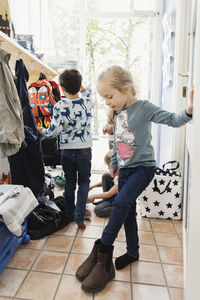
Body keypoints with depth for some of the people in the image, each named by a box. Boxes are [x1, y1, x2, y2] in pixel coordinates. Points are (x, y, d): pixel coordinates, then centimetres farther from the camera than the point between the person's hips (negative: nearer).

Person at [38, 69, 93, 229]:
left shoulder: (60, 106, -14)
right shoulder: (88, 102, -6)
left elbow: (55, 131, -14)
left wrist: (43, 131, 4)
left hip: (67, 151, 0)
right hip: (84, 150, 1)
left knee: (70, 183, 17)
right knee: (84, 182, 14)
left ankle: (70, 215, 30)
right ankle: (80, 216, 7)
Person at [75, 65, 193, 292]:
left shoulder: (144, 108, -12)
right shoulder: (119, 114, 8)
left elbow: (172, 120, -15)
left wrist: (188, 111, -34)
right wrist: (113, 164, 23)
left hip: (143, 167, -7)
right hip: (125, 169, 7)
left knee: (121, 202, -21)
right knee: (127, 211, 10)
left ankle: (103, 249, -6)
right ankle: (132, 252, 26)